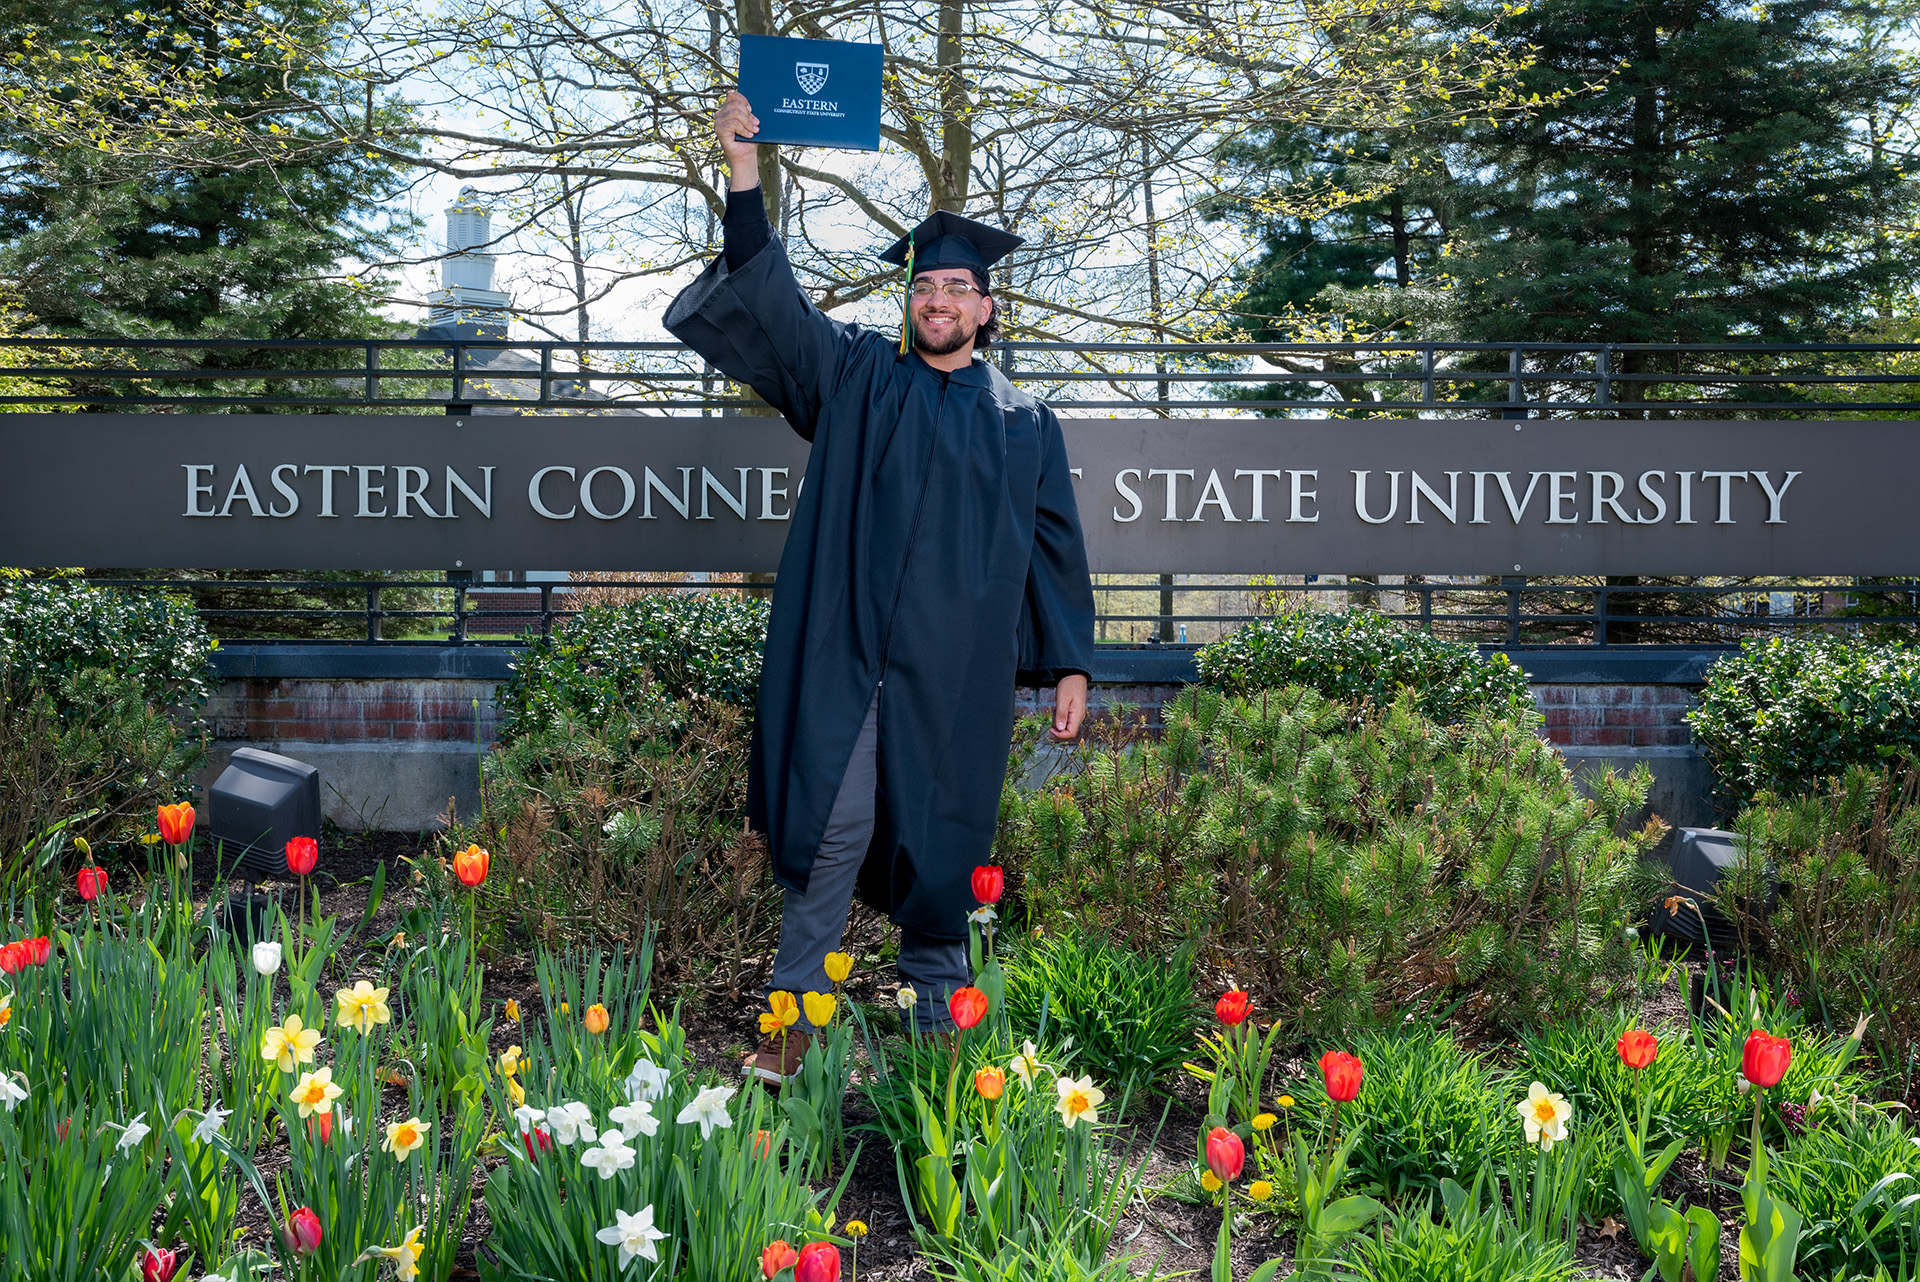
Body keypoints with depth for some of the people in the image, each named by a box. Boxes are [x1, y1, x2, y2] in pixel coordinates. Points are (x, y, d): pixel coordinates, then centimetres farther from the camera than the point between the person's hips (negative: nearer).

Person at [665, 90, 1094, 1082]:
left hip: (957, 672, 1)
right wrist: (744, 164, -9)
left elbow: (1054, 545, 12)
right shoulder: (856, 377, 10)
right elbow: (766, 294, 1)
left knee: (941, 843, 8)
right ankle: (797, 1012, 8)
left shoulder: (1023, 423, 11)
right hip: (844, 655, -1)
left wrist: (1069, 661, 6)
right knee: (831, 828, -2)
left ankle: (935, 1017, 22)